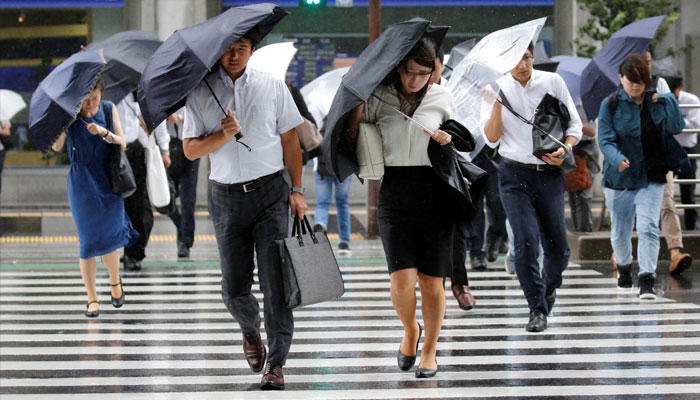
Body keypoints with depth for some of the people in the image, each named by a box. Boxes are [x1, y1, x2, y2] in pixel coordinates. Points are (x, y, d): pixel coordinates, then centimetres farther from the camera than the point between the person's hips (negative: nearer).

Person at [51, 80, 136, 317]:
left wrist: (104, 133, -20)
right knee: (88, 241, -4)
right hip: (82, 184, -2)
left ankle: (114, 281, 26)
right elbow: (56, 147, -15)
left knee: (110, 237, -3)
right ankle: (92, 298, 5)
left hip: (108, 181, 2)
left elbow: (122, 145, -1)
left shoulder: (109, 110, 2)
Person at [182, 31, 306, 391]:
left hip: (270, 191, -1)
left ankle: (276, 365, -2)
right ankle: (250, 328, 39)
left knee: (275, 282, -8)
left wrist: (297, 190, 2)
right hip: (227, 197, 1)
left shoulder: (272, 86, 4)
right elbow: (190, 149, 2)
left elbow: (290, 140, 8)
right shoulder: (201, 92, 3)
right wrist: (223, 135, -16)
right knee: (234, 287, 6)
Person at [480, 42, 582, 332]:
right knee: (525, 241, -13)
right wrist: (497, 103, -14)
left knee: (558, 247, 2)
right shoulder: (497, 88, 3)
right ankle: (537, 309, -4)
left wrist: (565, 149, -11)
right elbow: (491, 139, -1)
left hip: (549, 174, 1)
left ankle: (549, 286, 34)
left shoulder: (552, 82, 4)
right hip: (515, 174, -1)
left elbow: (574, 125, 8)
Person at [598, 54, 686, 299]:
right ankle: (623, 266, 41)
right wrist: (617, 158, -31)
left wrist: (668, 100, -11)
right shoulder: (611, 104, -4)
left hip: (651, 178, 1)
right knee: (620, 231, 12)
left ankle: (647, 280, -13)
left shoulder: (657, 102, 5)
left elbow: (676, 127, -3)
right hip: (620, 177, -1)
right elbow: (605, 138, -12)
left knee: (648, 227, -14)